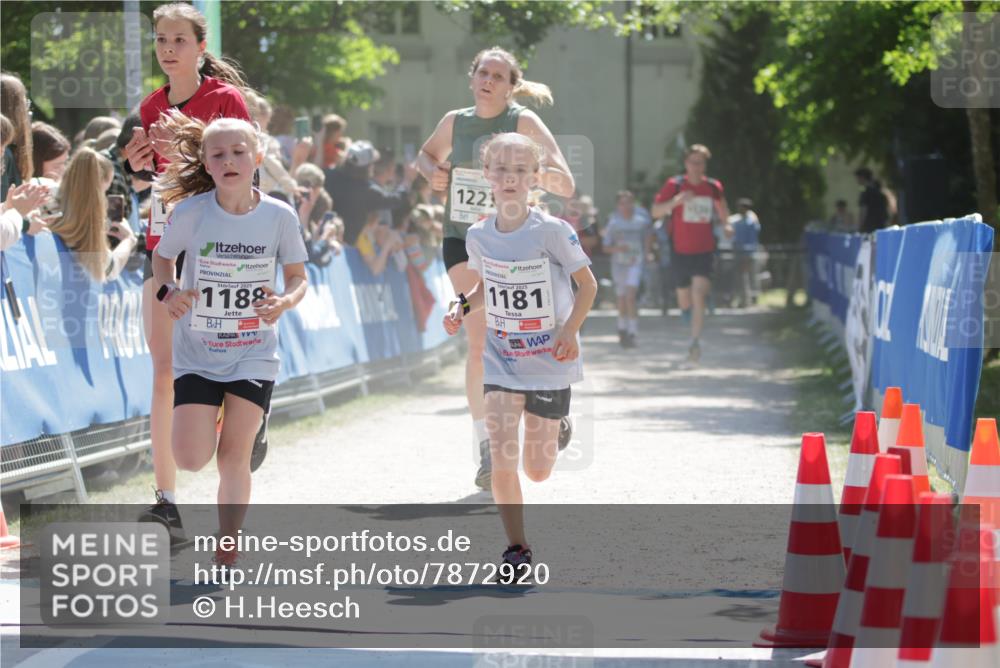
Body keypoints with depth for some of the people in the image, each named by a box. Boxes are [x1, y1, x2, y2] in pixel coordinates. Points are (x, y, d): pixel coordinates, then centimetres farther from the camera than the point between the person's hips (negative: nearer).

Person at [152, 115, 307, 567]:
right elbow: (162, 257, 5)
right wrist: (167, 292, -15)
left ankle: (226, 558, 11)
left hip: (253, 354, 0)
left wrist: (284, 301, -21)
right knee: (190, 459, -9)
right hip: (197, 353, 0)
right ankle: (211, 416, 29)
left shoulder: (280, 216, -10)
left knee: (234, 458, -3)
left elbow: (298, 278, 1)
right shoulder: (190, 212, -13)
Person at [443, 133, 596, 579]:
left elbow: (587, 283, -5)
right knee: (501, 461, -13)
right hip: (501, 360, 2)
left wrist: (570, 330, -16)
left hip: (549, 362, -2)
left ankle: (550, 432, 44)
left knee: (537, 470, 7)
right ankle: (516, 548, 1)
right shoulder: (479, 236, -3)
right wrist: (462, 309, -4)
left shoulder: (551, 232, -15)